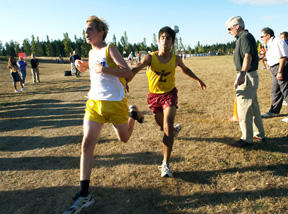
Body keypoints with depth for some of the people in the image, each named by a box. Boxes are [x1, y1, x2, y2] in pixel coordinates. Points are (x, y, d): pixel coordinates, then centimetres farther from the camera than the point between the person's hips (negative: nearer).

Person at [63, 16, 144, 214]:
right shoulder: (91, 52, 12)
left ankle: (133, 114, 45)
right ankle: (84, 194, 0)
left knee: (124, 138, 14)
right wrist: (84, 66, 14)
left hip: (115, 102, -5)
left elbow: (128, 73, -18)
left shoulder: (110, 49, -8)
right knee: (87, 144, -6)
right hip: (94, 102, 5)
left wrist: (104, 70, -29)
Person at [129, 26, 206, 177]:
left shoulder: (175, 59, -5)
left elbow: (185, 69, 18)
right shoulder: (150, 57, -14)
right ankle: (174, 130, 58)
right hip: (154, 95, 1)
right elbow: (136, 69, -30)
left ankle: (165, 164, -13)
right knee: (162, 127, 17)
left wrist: (198, 80, 22)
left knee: (168, 126, -20)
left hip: (170, 94, -1)